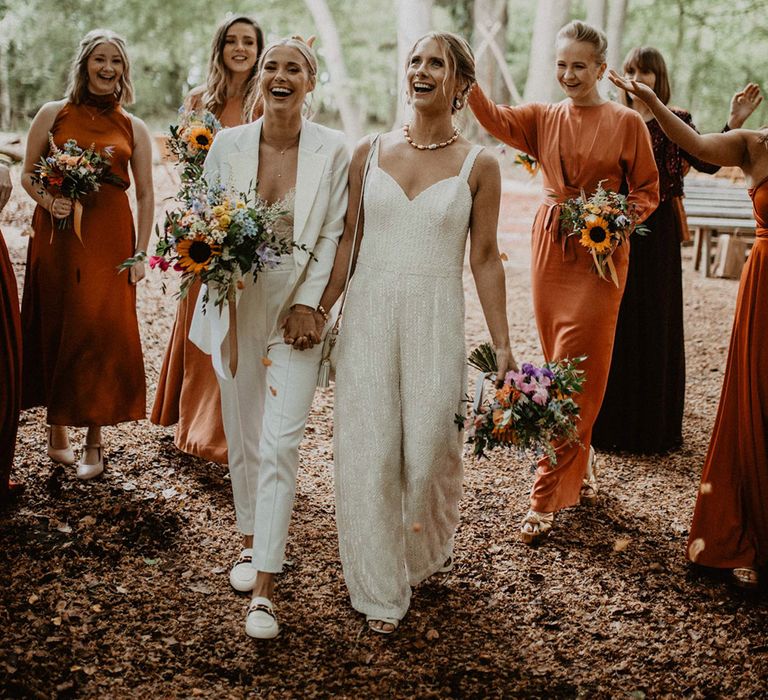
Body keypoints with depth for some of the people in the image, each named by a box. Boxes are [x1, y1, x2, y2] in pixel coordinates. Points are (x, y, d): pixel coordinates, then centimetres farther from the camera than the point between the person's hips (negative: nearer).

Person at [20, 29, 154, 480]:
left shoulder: (133, 129, 8)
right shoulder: (53, 114, 6)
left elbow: (146, 195, 7)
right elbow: (28, 174, 9)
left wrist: (141, 252, 0)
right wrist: (48, 200, -12)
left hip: (110, 239, 0)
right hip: (57, 236, 0)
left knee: (102, 331, -4)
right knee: (56, 328, 4)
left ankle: (95, 438, 6)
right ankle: (58, 434, 17)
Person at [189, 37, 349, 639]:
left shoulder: (332, 150, -4)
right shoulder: (228, 144, 1)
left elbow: (333, 235, -2)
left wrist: (308, 304, -10)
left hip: (299, 307, -3)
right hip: (237, 305, 3)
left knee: (280, 442, -9)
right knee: (242, 435, 13)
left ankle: (265, 587, -4)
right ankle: (252, 539, 35)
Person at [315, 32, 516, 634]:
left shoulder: (478, 165, -1)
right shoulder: (370, 153, 5)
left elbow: (485, 258, 2)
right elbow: (346, 240, 7)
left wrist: (503, 346, 1)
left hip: (436, 320, -2)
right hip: (368, 315, 2)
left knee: (428, 449, 5)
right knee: (369, 452, 3)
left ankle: (430, 548, 39)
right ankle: (381, 590, 19)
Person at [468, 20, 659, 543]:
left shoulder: (627, 123, 0)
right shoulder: (544, 118, 8)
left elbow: (648, 190, 4)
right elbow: (495, 119, -10)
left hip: (601, 251, -4)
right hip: (551, 245, 4)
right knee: (561, 368, 10)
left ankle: (547, 501, -2)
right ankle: (580, 471, 28)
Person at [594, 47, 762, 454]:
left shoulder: (676, 122, 2)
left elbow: (707, 162, -13)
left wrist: (733, 124, -24)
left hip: (657, 235, -2)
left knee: (655, 325, 3)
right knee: (614, 325, 3)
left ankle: (653, 425, 14)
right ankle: (611, 419, 15)